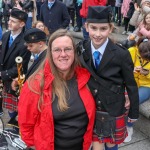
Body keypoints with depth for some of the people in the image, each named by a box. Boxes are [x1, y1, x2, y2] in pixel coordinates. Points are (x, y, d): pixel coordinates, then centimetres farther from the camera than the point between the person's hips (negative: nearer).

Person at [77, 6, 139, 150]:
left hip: (114, 112, -1)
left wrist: (134, 112, 1)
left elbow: (131, 86, -8)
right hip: (90, 110, 2)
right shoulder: (81, 50, -10)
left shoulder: (121, 54, -19)